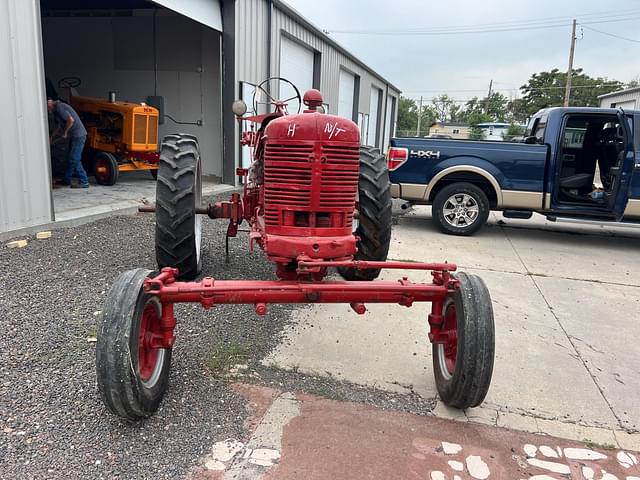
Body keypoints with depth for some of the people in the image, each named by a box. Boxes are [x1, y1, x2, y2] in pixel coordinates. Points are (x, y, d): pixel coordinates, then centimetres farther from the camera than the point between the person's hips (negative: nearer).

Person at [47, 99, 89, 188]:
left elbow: (71, 120, -27)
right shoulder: (56, 109, 17)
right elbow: (58, 126, 28)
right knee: (70, 158, 16)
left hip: (78, 135, -10)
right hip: (74, 136, 10)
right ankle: (66, 180, 26)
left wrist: (65, 132, -14)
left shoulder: (59, 108, -15)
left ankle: (84, 182, -3)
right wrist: (51, 137, 26)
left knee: (74, 159, -8)